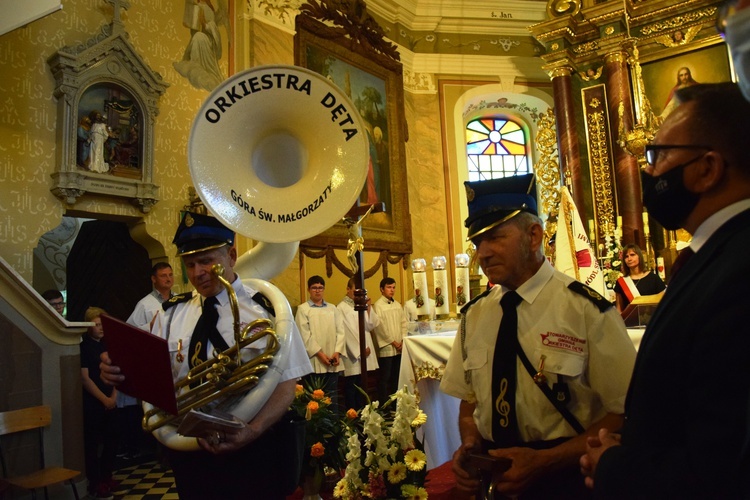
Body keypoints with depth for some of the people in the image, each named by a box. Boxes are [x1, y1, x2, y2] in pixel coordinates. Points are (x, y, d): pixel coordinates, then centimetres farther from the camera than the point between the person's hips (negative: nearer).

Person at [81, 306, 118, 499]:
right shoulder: (83, 347, -8)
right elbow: (85, 378, -12)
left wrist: (114, 396, 0)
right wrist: (104, 399, -12)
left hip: (109, 402, 6)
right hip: (91, 404, -6)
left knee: (111, 440, 11)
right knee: (92, 444, 1)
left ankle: (106, 477, 26)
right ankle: (94, 484, 10)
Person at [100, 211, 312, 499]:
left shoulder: (266, 310, -9)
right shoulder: (170, 314, 4)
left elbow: (286, 386, -11)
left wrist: (250, 433, -26)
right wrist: (119, 372, -13)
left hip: (251, 454, -3)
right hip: (187, 453, 3)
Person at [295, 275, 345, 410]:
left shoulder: (332, 308, 13)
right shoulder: (303, 309, 1)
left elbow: (340, 331, 6)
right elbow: (304, 335, -7)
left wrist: (337, 352, -7)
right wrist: (319, 353, -12)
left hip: (332, 362, 4)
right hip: (314, 361, -3)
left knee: (332, 399, 9)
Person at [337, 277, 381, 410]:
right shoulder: (342, 307, -8)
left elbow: (371, 326, 3)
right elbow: (348, 331, -11)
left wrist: (368, 308, -7)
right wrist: (360, 348, -9)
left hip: (366, 351, 6)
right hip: (352, 353, -6)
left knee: (362, 385, 13)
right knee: (351, 386, 2)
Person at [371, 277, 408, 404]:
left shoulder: (398, 305, 12)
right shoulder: (377, 305, -8)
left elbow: (403, 323, 11)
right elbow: (380, 327, -13)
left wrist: (402, 341, -1)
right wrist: (393, 342, -11)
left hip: (399, 348, 6)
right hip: (386, 348, -6)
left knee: (396, 377, 12)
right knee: (385, 378, -1)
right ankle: (383, 405, 7)